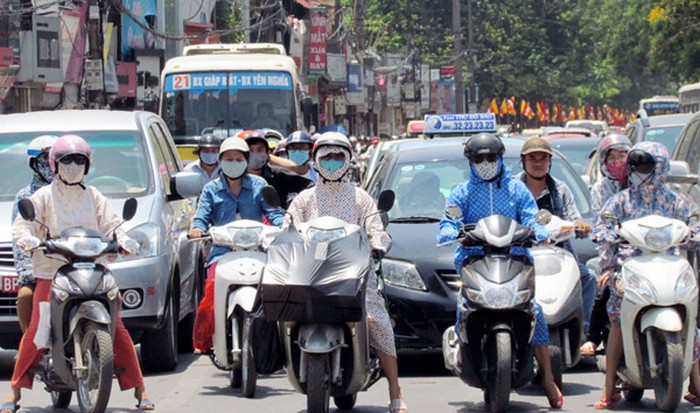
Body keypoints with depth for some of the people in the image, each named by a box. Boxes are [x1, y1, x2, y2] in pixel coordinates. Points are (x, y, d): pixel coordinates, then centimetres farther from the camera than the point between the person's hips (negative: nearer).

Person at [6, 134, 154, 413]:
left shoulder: (94, 197, 16)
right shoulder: (43, 197, 9)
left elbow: (110, 225, 10)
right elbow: (22, 225, 1)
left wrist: (123, 240, -12)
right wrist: (27, 239, -21)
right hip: (51, 273, -2)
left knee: (117, 329, -6)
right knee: (36, 331, -14)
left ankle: (139, 390, 1)